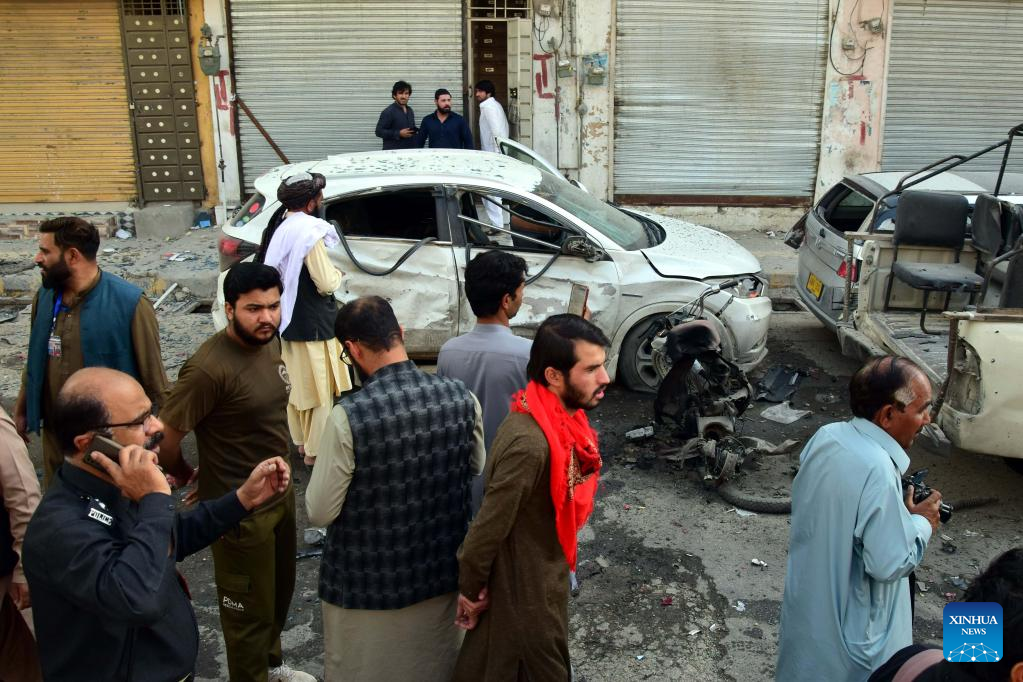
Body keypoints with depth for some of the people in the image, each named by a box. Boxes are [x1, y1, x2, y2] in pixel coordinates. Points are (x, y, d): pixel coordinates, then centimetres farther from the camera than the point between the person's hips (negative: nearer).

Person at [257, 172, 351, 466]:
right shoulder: (308, 233, -22)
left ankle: (302, 440, 35)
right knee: (319, 387, 4)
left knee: (299, 384, 21)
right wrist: (337, 273, 1)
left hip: (289, 320, 9)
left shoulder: (280, 225, 5)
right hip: (312, 325, -9)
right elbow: (326, 284, -21)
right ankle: (315, 449, 13)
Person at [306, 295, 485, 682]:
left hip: (368, 582, -4)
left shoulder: (350, 415, -26)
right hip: (441, 570, 4)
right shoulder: (460, 397, -12)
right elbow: (476, 467, 6)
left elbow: (320, 513, -16)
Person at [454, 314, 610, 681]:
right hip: (525, 587, -8)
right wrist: (470, 590, -13)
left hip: (544, 572, 8)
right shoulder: (530, 443, -35)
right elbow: (490, 525, -26)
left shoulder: (561, 419, -4)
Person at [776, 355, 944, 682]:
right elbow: (890, 564, -26)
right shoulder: (877, 471, -31)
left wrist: (899, 509, 4)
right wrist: (922, 523, -11)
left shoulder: (825, 436, -7)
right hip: (849, 626, -7)